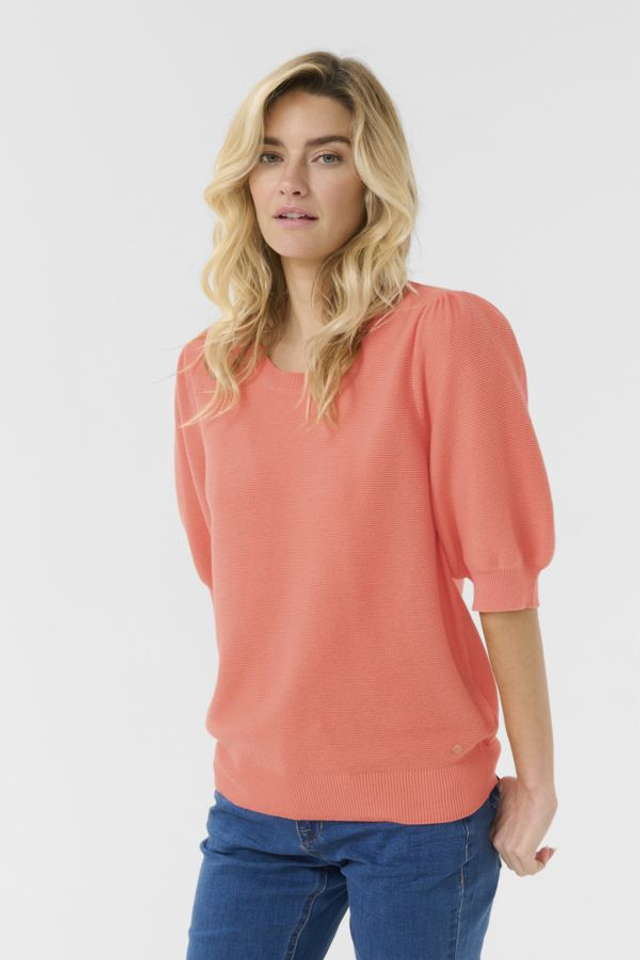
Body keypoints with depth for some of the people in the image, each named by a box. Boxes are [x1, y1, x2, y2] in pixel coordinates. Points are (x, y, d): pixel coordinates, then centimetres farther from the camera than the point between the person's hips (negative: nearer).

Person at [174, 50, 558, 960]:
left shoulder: (448, 332, -10)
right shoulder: (207, 369, 5)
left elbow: (505, 574, -10)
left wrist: (535, 780, -7)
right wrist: (260, 730, 9)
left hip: (422, 812, -4)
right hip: (254, 802, 4)